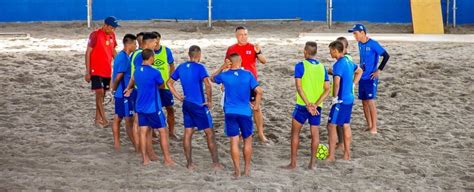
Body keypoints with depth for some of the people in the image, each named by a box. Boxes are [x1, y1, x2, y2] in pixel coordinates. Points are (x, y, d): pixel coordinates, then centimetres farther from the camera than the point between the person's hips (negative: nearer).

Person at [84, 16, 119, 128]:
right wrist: (87, 72, -13)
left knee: (102, 94, 10)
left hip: (107, 71, 7)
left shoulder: (112, 35, 7)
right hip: (96, 70, -7)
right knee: (100, 93, -11)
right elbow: (88, 53, -11)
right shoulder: (95, 35, -12)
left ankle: (98, 119, 17)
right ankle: (104, 119, -12)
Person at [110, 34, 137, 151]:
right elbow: (118, 76, -20)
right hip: (124, 93, -10)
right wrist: (114, 89, -7)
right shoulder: (124, 58, -19)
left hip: (120, 93, 10)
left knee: (118, 118, 12)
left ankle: (117, 143, 18)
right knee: (129, 120, -5)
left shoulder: (120, 56, 12)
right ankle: (136, 146, -1)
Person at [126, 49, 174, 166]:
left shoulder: (137, 71, 3)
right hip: (153, 108, -6)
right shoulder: (154, 72, -16)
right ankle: (167, 159, 3)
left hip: (140, 107, 6)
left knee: (144, 132, 9)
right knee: (163, 131, 2)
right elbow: (161, 85, 0)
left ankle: (145, 158, 13)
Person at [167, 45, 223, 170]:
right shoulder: (200, 68, -12)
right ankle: (215, 163, 5)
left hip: (186, 104, 6)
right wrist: (209, 101, -14)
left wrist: (178, 97, 12)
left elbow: (169, 83, 13)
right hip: (199, 105, -6)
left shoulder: (181, 67, 6)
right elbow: (207, 85, -26)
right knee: (209, 133, 3)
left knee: (188, 133, 8)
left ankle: (189, 163, 11)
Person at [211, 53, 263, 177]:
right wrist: (256, 106, 1)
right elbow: (259, 91, -10)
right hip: (245, 112, 0)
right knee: (247, 141, 14)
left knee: (234, 142, 2)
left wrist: (222, 68, 17)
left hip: (230, 112, 0)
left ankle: (237, 171, 1)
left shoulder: (225, 75, -1)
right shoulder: (248, 75, -4)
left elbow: (212, 78, 20)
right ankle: (247, 169, 17)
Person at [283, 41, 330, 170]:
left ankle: (293, 162, 9)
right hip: (317, 106, 3)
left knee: (295, 133, 9)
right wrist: (315, 104, -9)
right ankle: (312, 163, 10)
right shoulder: (322, 68, 6)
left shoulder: (300, 66, -6)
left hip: (302, 105, -3)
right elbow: (327, 89, -1)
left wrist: (308, 104, -17)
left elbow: (299, 86, -16)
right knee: (315, 134, 8)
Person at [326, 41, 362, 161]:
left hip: (341, 100, -9)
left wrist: (335, 97, -16)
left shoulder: (338, 64, -18)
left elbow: (337, 83, -28)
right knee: (346, 125, 14)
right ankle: (347, 154, 20)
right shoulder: (348, 62, 10)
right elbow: (359, 71, 29)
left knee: (331, 126, -5)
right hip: (349, 99, 9)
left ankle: (331, 156, -5)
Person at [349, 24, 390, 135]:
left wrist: (379, 70, -16)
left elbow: (386, 56, -16)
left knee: (370, 102, -8)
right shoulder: (360, 44, 9)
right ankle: (369, 126, 18)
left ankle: (374, 128, -1)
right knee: (364, 102, 9)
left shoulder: (373, 44, -14)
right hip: (362, 77, 7)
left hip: (371, 78, -7)